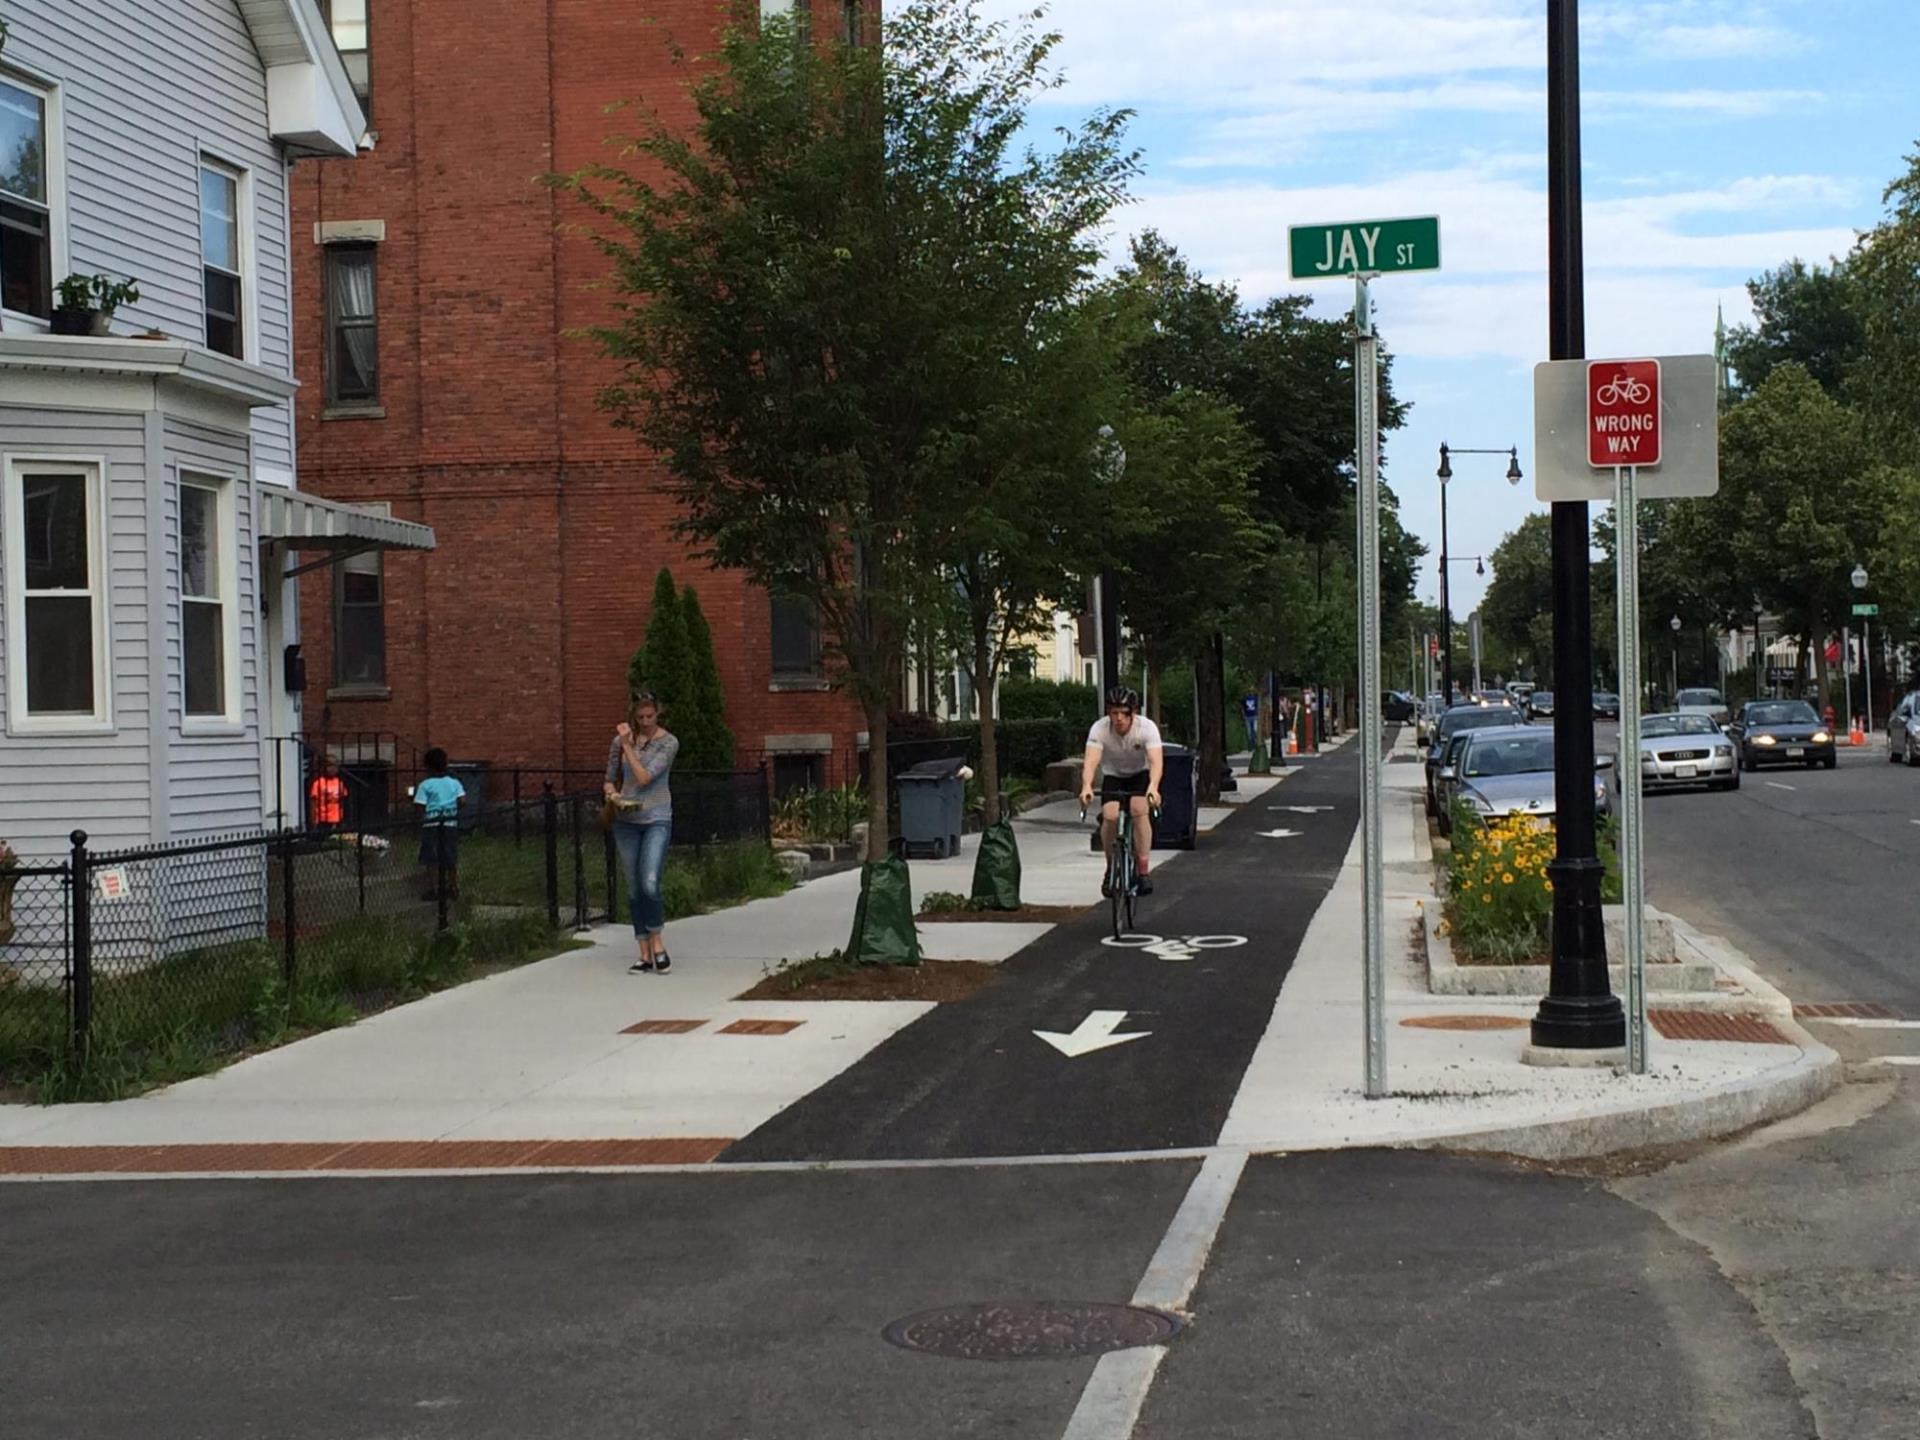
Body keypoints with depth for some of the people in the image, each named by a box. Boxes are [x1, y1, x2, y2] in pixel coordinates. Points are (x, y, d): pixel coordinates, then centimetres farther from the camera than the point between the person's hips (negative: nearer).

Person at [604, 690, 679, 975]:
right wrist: (611, 793, -9)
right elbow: (610, 780, 13)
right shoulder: (620, 741, 6)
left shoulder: (668, 743, -4)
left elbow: (644, 777, -14)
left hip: (657, 820, -3)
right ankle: (645, 955, 8)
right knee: (634, 889, 3)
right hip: (626, 821, 3)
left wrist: (628, 746, -12)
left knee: (650, 884, -19)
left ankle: (657, 943, 0)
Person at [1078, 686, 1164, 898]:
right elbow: (1090, 761, -36)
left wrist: (1153, 787, -58)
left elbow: (1156, 761, -39)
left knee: (1140, 810, -29)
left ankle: (1142, 871, -22)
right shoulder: (1099, 729, -25)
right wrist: (1086, 787, -56)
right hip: (1112, 776, 1)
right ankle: (1111, 868, -2)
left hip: (1141, 775, -1)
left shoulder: (1147, 728, -27)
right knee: (1110, 816, -24)